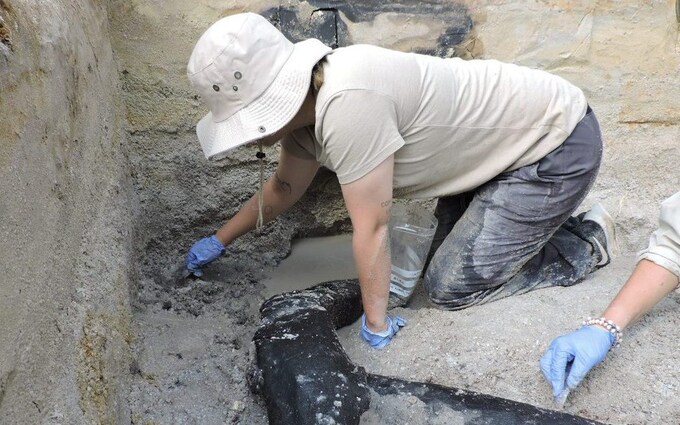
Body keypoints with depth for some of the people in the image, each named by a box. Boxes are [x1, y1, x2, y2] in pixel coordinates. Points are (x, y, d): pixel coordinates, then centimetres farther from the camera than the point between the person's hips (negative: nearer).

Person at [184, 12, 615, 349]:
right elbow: (284, 187, 14)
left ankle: (586, 244, 9)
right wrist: (219, 240, 22)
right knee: (446, 257, 14)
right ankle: (549, 221, 27)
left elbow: (371, 230, -25)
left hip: (558, 143, -8)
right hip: (503, 139, 8)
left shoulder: (346, 104, -35)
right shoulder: (304, 100, -5)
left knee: (450, 287, -6)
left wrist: (377, 324, -11)